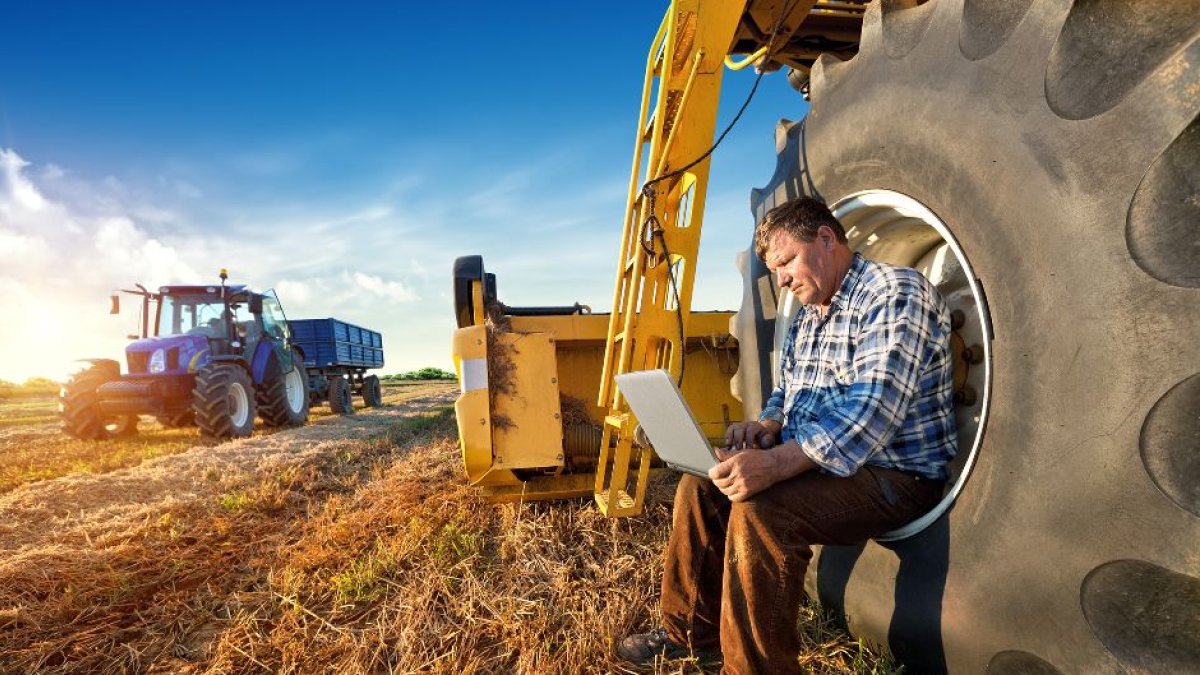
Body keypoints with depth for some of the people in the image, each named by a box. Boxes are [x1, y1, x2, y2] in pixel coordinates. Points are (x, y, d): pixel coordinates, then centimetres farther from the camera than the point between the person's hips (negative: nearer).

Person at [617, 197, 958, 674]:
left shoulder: (895, 293, -16)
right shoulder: (808, 315, 13)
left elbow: (873, 411, -29)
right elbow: (787, 391, 20)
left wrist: (777, 462, -38)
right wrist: (766, 426, -4)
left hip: (894, 474, -9)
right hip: (813, 460, 9)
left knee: (759, 511, -31)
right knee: (701, 484, 3)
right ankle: (691, 634, 16)